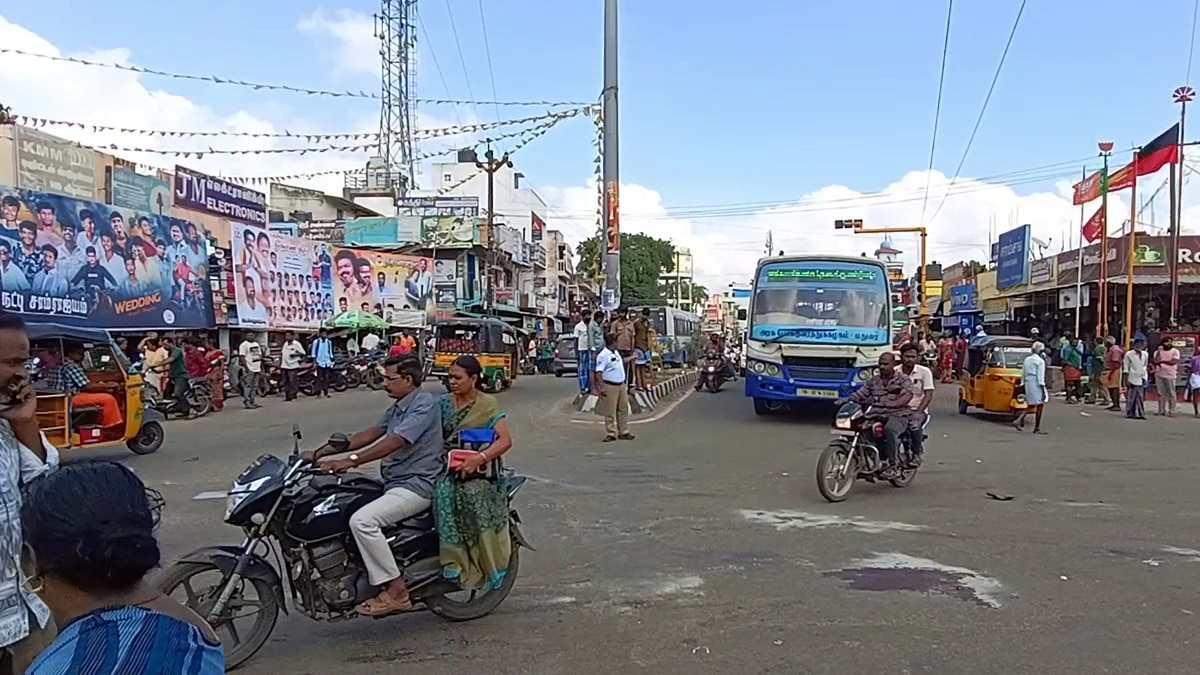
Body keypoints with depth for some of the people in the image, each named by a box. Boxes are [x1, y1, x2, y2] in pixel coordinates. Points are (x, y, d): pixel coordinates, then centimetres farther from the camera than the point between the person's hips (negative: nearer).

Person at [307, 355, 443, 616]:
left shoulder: (425, 403, -13)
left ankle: (396, 592, -19)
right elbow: (371, 433, 17)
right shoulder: (398, 407, 20)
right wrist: (323, 451, 9)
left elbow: (394, 442, -24)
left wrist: (350, 461, -29)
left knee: (362, 520, -27)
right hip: (394, 484, 11)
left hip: (416, 485, -11)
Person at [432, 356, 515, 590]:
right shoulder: (444, 402, 12)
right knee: (443, 493, -21)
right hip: (447, 468, 3)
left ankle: (489, 568, -15)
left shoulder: (488, 404, 1)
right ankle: (454, 561, -18)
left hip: (480, 472, -3)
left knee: (474, 495, -24)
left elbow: (505, 440, -7)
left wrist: (479, 458, -20)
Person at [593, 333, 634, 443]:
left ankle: (623, 432, 20)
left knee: (623, 409, 12)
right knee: (610, 412, -1)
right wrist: (602, 387, -27)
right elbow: (598, 372, -21)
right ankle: (610, 434, 7)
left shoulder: (616, 353, 12)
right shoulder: (603, 356, -16)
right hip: (610, 387, -9)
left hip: (621, 385, 9)